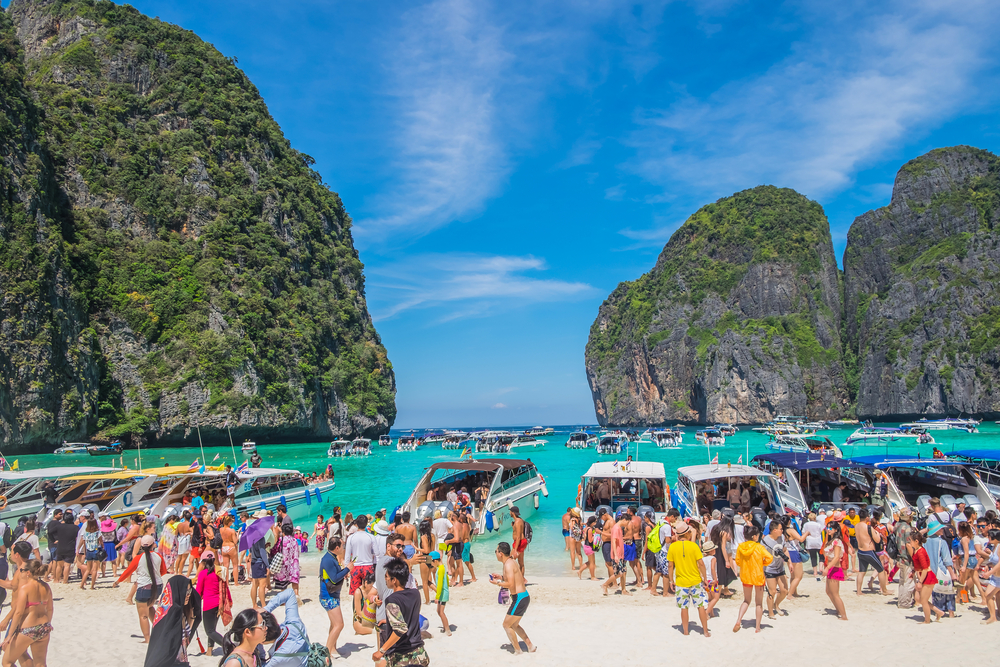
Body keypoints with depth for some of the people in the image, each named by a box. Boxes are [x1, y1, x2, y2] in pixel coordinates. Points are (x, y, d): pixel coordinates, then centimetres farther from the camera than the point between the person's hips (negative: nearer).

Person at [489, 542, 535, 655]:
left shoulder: (508, 565, -17)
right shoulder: (512, 562, 13)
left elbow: (511, 585, -24)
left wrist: (497, 583, -11)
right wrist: (502, 577, 17)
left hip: (519, 598, -10)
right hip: (524, 596, 10)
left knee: (506, 625, 3)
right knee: (514, 625, 22)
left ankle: (518, 651, 11)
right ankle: (530, 646, 26)